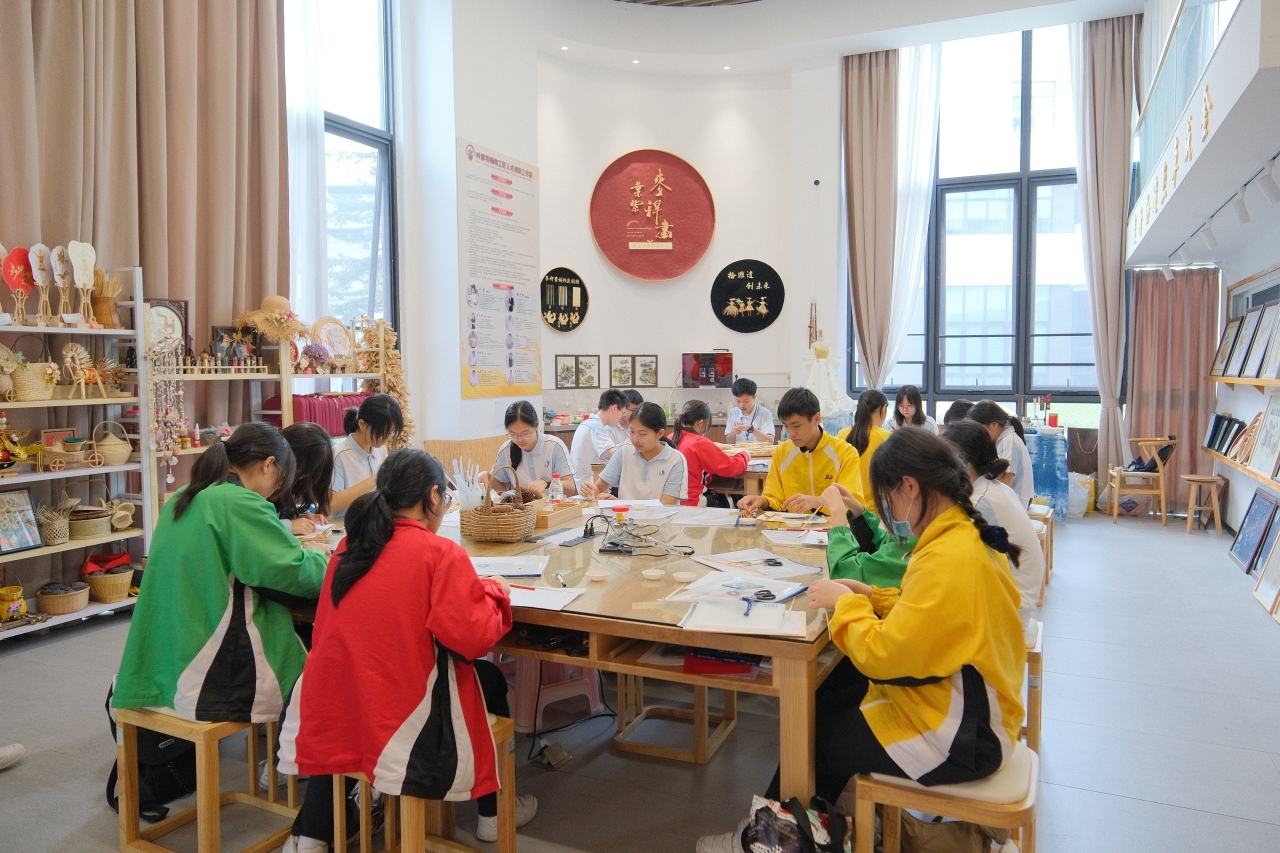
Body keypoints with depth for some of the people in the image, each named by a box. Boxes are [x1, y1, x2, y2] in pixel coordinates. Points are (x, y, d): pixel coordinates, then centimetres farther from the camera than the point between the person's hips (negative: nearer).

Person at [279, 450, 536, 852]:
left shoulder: (349, 546, 6)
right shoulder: (440, 552, -13)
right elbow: (473, 638, -19)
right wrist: (494, 592, -1)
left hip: (330, 714, 5)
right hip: (401, 719, -5)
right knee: (489, 679, 20)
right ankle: (493, 811, 34)